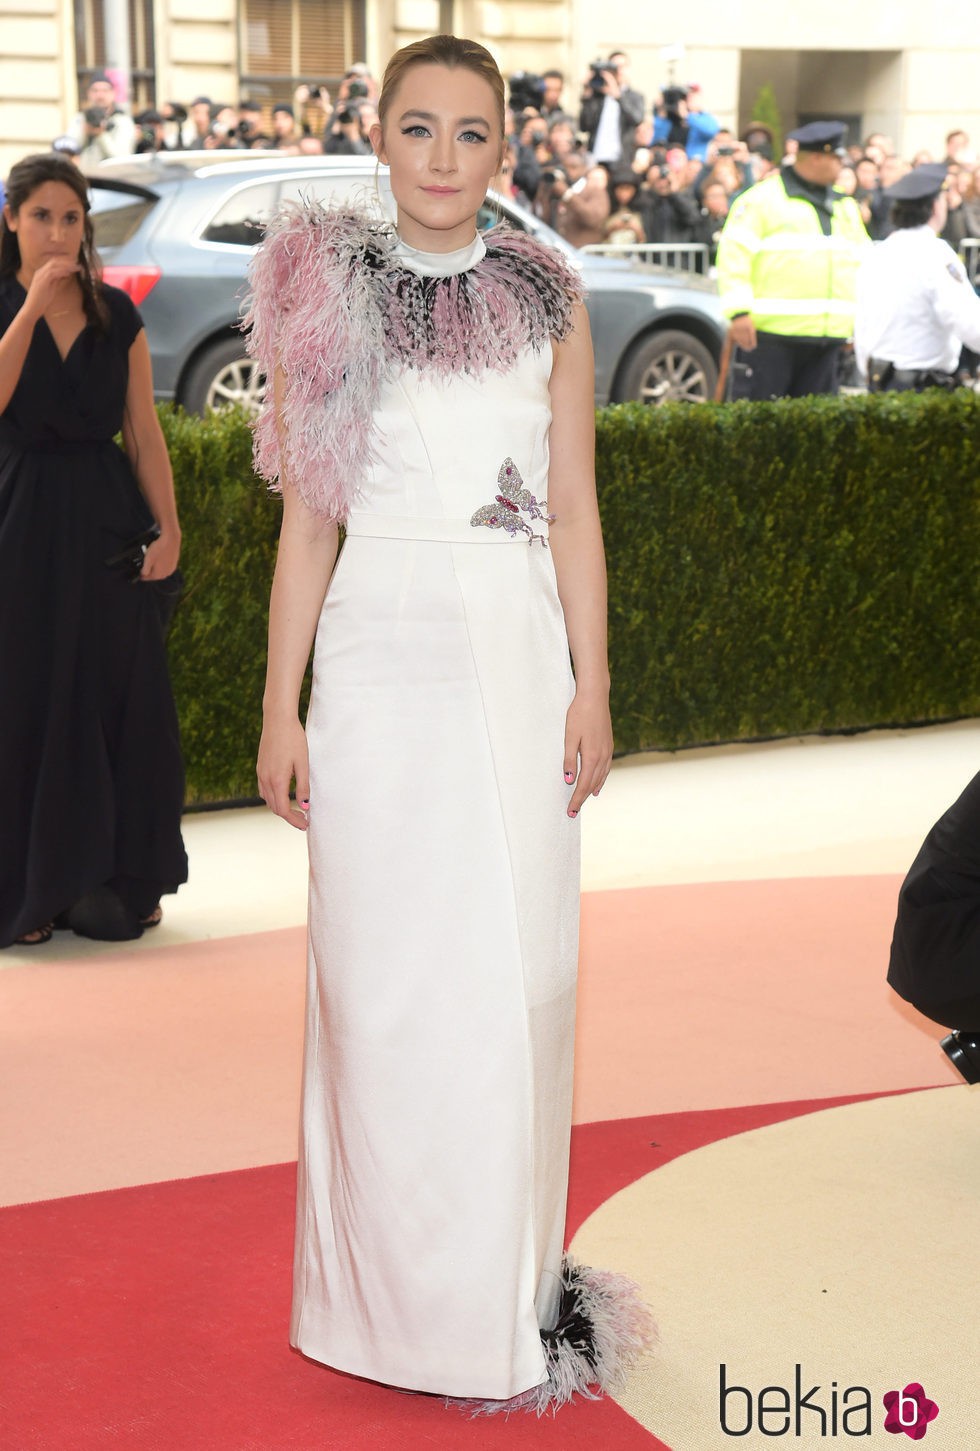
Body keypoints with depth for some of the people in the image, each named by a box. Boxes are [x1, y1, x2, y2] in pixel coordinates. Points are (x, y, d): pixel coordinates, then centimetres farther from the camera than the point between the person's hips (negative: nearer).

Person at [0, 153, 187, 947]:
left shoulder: (117, 315, 8)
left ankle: (116, 882, 13)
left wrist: (167, 528, -4)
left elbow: (144, 432, 6)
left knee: (119, 698, 3)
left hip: (107, 523, 3)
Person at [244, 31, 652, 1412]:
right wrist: (282, 707, 1)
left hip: (517, 658, 1)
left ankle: (509, 1287, 16)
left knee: (516, 966, 2)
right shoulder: (326, 295, 5)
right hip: (379, 659, 0)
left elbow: (575, 515, 7)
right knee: (382, 972, 2)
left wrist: (592, 689, 0)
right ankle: (393, 1297, 15)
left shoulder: (547, 299, 7)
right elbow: (309, 521, 5)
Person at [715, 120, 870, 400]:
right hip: (770, 335, -6)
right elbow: (734, 253, -9)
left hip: (826, 339, 7)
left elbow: (863, 260, 24)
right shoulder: (763, 198, -4)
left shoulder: (845, 206, 19)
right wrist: (739, 311, -17)